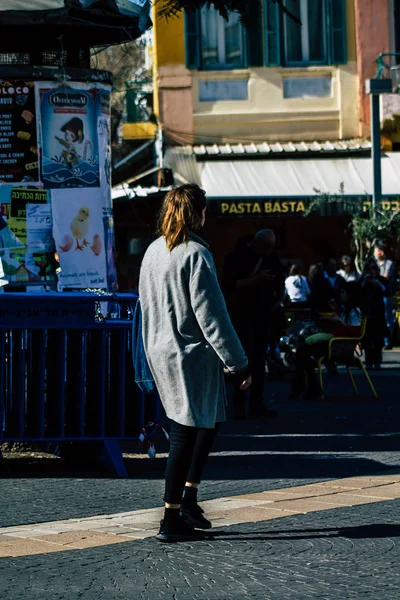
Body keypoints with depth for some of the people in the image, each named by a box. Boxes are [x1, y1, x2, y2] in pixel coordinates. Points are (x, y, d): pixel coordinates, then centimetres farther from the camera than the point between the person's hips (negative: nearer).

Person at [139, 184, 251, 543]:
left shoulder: (153, 251, 10)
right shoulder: (195, 254, -16)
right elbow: (211, 315, -18)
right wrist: (239, 364, -14)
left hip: (160, 352, 9)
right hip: (192, 355, -9)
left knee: (209, 421, 20)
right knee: (185, 435, -3)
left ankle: (188, 499, 17)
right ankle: (172, 520, 0)